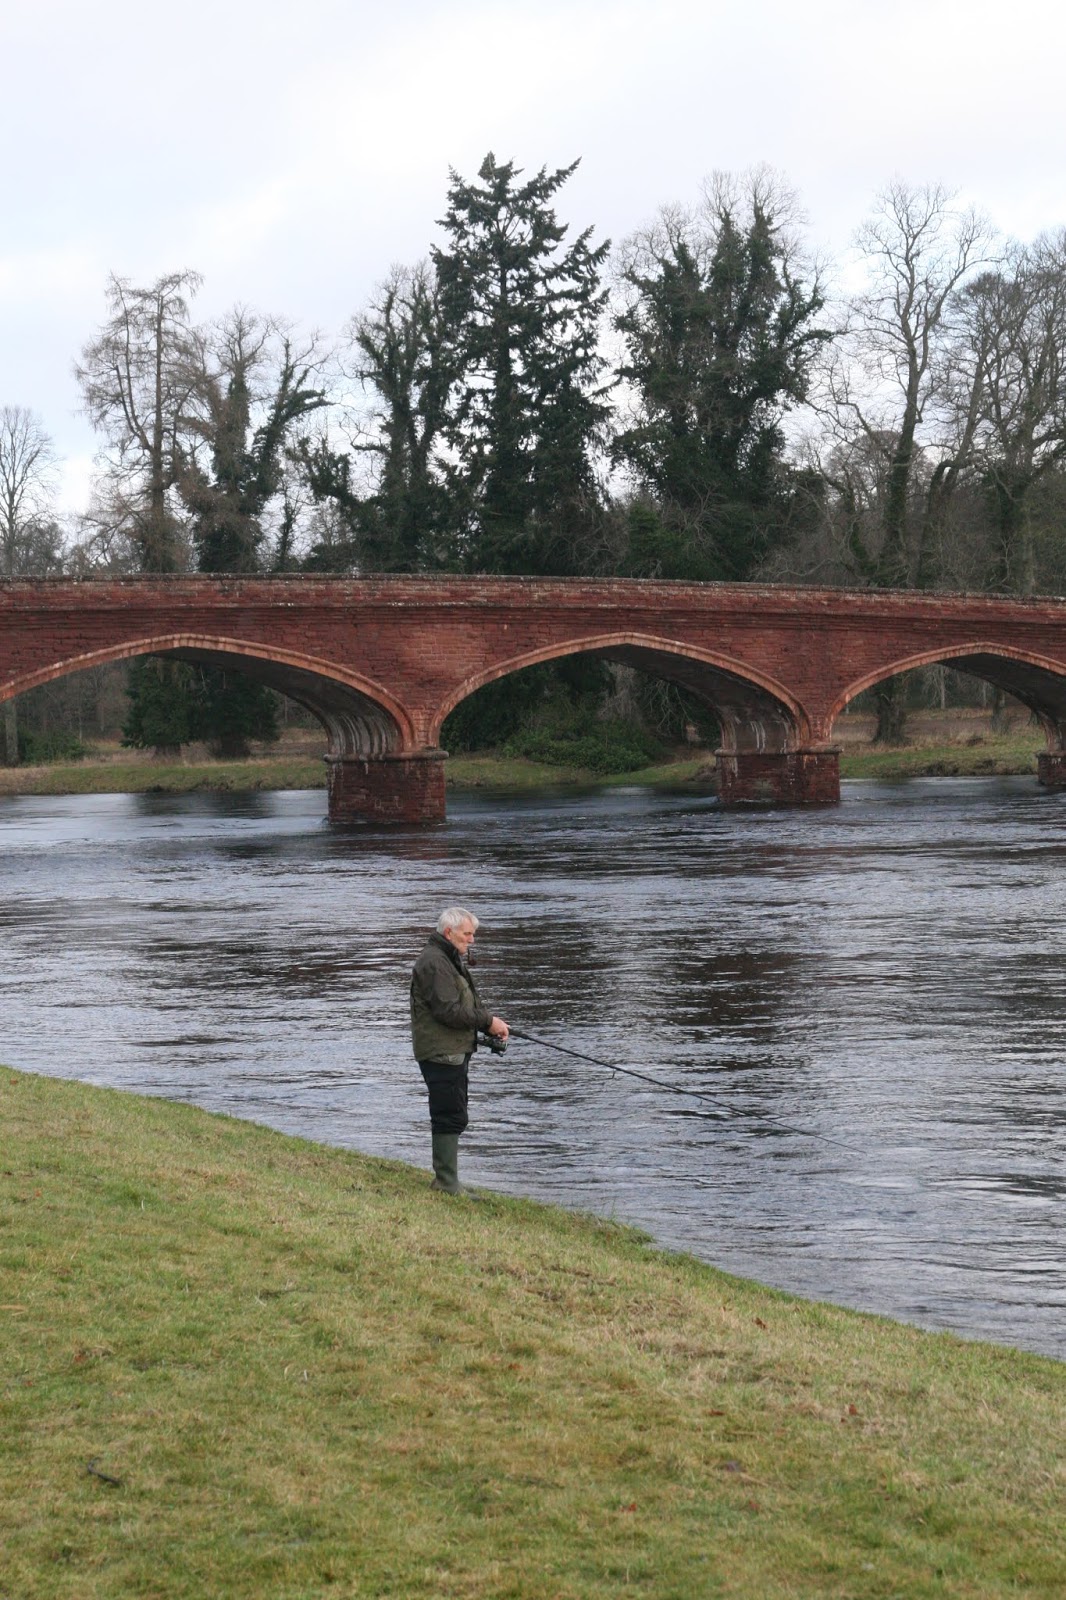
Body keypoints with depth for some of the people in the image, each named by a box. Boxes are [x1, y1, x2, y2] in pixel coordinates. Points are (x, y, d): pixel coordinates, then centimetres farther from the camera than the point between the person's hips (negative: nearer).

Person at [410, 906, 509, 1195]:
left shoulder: (451, 960, 20)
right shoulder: (434, 963, -16)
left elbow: (466, 1007, 25)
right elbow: (448, 1011, -23)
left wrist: (490, 1025, 8)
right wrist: (488, 1021, -15)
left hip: (455, 1051, 11)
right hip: (441, 1052, -11)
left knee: (452, 1117, 15)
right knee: (451, 1117, -10)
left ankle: (446, 1181, 22)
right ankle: (447, 1184, -7)